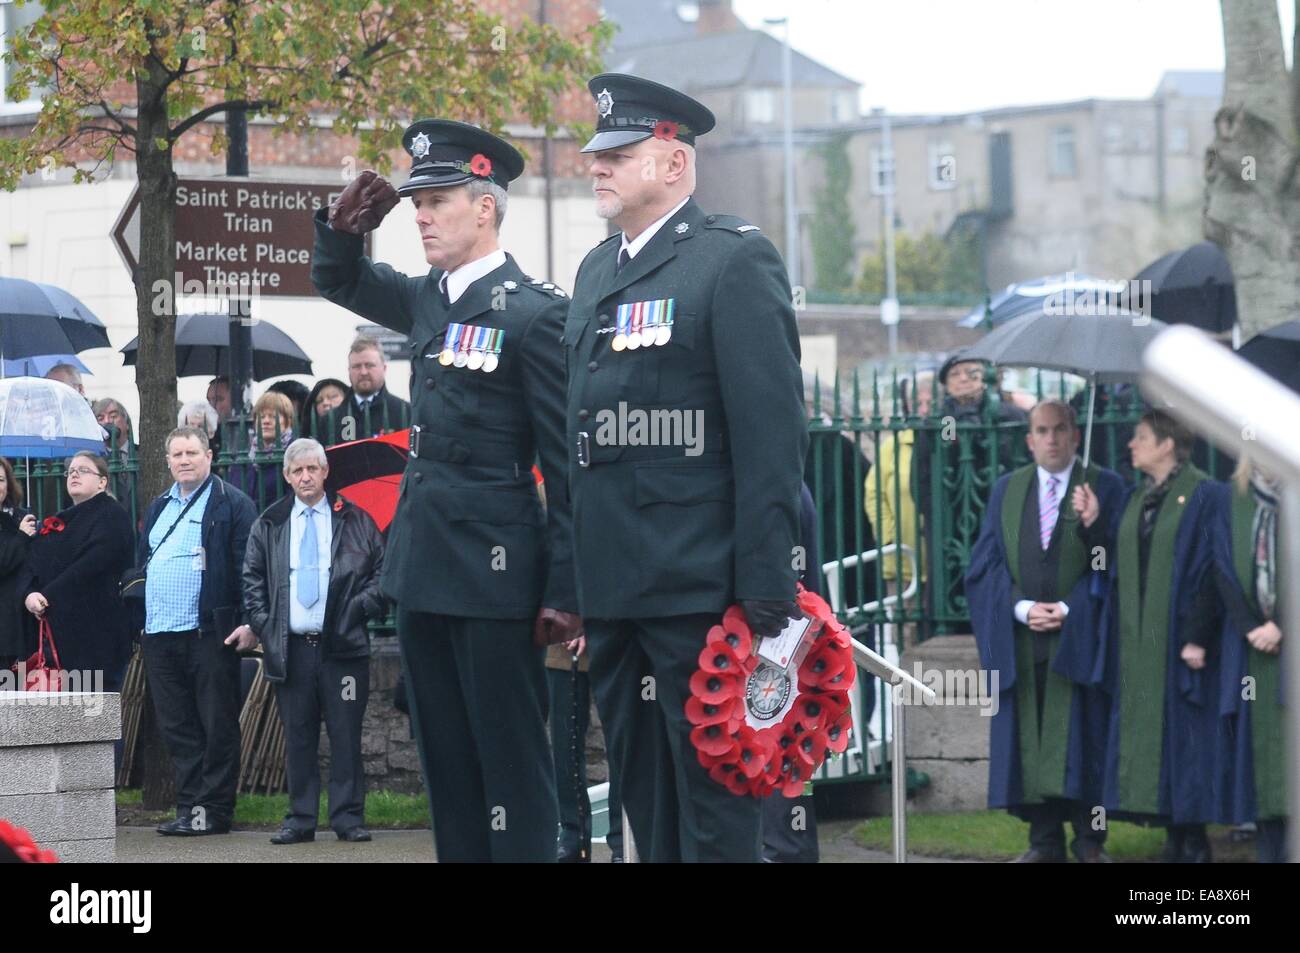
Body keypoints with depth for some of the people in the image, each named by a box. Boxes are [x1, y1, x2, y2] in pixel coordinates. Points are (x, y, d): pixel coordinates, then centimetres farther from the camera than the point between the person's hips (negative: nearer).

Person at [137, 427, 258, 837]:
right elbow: (142, 562, 25)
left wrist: (250, 622, -16)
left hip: (210, 633, -7)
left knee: (217, 726, -2)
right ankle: (189, 806, 12)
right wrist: (137, 620, 16)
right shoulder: (158, 509, 19)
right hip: (159, 635, 7)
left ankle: (213, 810, 1)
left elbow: (249, 566, -8)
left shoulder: (231, 504, -2)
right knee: (177, 727, 7)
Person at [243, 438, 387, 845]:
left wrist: (361, 608, -5)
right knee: (298, 736, 4)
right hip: (290, 647, 2)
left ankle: (348, 818, 3)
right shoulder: (268, 526, 11)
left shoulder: (355, 521, 7)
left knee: (346, 735, -1)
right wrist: (263, 625, 2)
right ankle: (300, 818, 8)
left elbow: (382, 571, 8)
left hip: (342, 645, -1)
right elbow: (252, 579, 13)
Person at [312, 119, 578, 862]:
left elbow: (567, 463, -12)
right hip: (424, 571, 8)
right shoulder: (430, 299, 11)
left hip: (493, 574, -8)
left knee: (511, 762, -3)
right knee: (446, 762, 12)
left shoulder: (536, 314, -12)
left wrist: (566, 593, -15)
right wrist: (347, 226, 6)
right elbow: (338, 280, 29)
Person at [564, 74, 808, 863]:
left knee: (711, 799, -3)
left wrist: (768, 588, -18)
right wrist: (569, 580, 15)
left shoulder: (735, 260, -7)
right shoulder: (597, 269, 16)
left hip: (696, 583, -8)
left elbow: (773, 432, -13)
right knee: (643, 795, 13)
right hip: (612, 583, 8)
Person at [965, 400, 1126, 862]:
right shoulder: (1007, 490, 11)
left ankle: (1090, 840, 1)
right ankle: (1044, 839, 6)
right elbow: (987, 562, 7)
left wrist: (1094, 526, -21)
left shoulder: (1104, 486, 2)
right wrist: (1022, 607, -7)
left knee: (1081, 736, -4)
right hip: (1020, 635, 3)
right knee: (1029, 735, 2)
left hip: (1079, 636, -3)